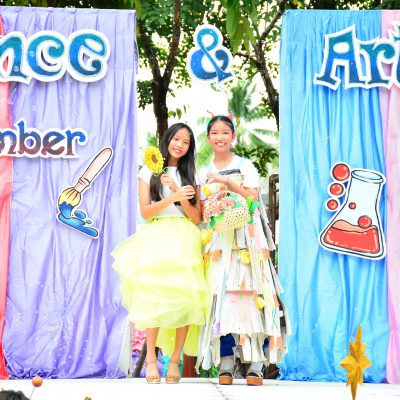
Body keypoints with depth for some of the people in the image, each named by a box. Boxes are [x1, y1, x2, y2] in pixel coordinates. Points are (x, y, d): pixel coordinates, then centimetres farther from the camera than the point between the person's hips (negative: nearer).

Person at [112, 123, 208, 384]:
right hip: (157, 239, -2)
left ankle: (175, 359, -7)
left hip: (185, 242, 2)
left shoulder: (191, 177, 17)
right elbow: (145, 211, 1)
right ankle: (151, 357, -10)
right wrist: (172, 197, -13)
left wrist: (179, 193, -6)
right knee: (155, 297, -15)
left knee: (184, 298, -10)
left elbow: (197, 218, 8)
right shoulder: (149, 172, 12)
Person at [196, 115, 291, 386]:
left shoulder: (245, 166, 7)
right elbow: (200, 212, 16)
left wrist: (227, 181, -15)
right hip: (218, 240, 3)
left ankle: (256, 365, -11)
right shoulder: (204, 173, 17)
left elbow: (253, 197, -6)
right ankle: (226, 364, -4)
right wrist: (208, 207, -6)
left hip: (245, 239, -3)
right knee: (221, 297, -6)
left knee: (249, 292, -11)